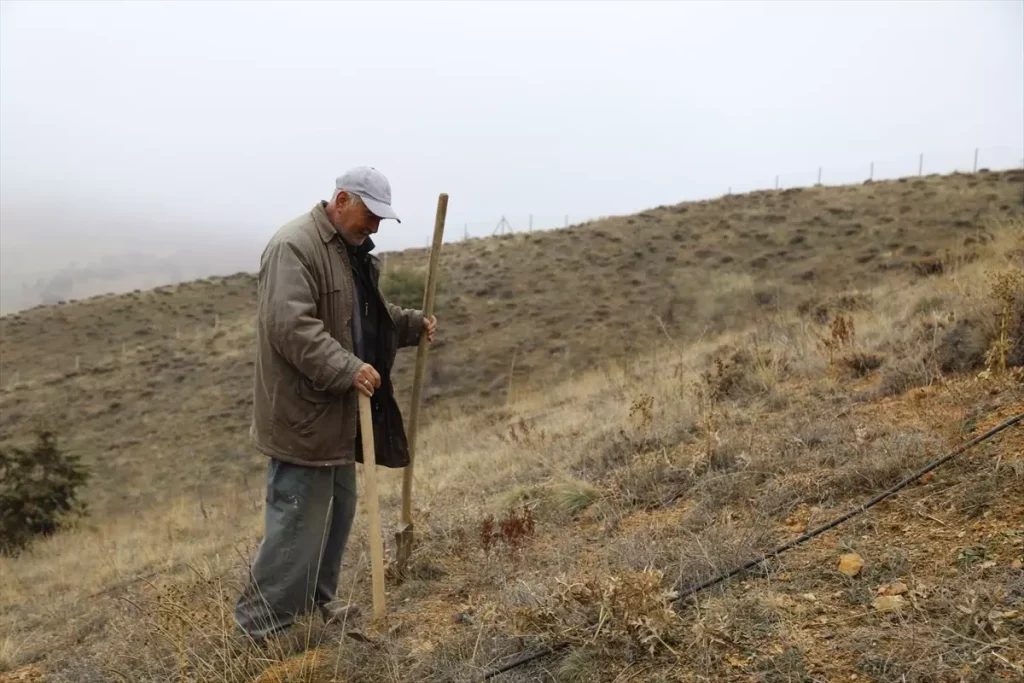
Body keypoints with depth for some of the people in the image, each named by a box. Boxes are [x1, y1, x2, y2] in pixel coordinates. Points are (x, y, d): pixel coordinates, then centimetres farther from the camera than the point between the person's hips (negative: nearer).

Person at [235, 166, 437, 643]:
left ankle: (315, 603, 33)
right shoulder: (294, 246, -18)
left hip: (336, 410, 10)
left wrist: (413, 324, 12)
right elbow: (290, 326, -28)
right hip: (301, 412, -10)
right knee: (298, 520, -5)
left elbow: (368, 316, 26)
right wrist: (348, 369, -33)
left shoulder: (350, 252, 15)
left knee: (336, 511, 18)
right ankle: (260, 624, 8)